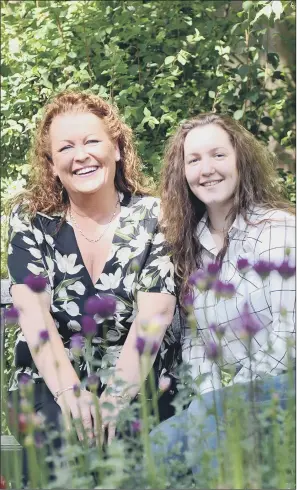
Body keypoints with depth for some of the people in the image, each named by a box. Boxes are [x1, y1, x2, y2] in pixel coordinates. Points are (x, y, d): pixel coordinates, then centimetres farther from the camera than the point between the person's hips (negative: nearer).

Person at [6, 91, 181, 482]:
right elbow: (33, 312, -10)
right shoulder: (31, 219, 2)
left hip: (138, 382, 0)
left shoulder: (154, 217, -1)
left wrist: (114, 401, -26)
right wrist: (70, 392, -27)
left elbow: (152, 316, -12)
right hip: (50, 384, 1)